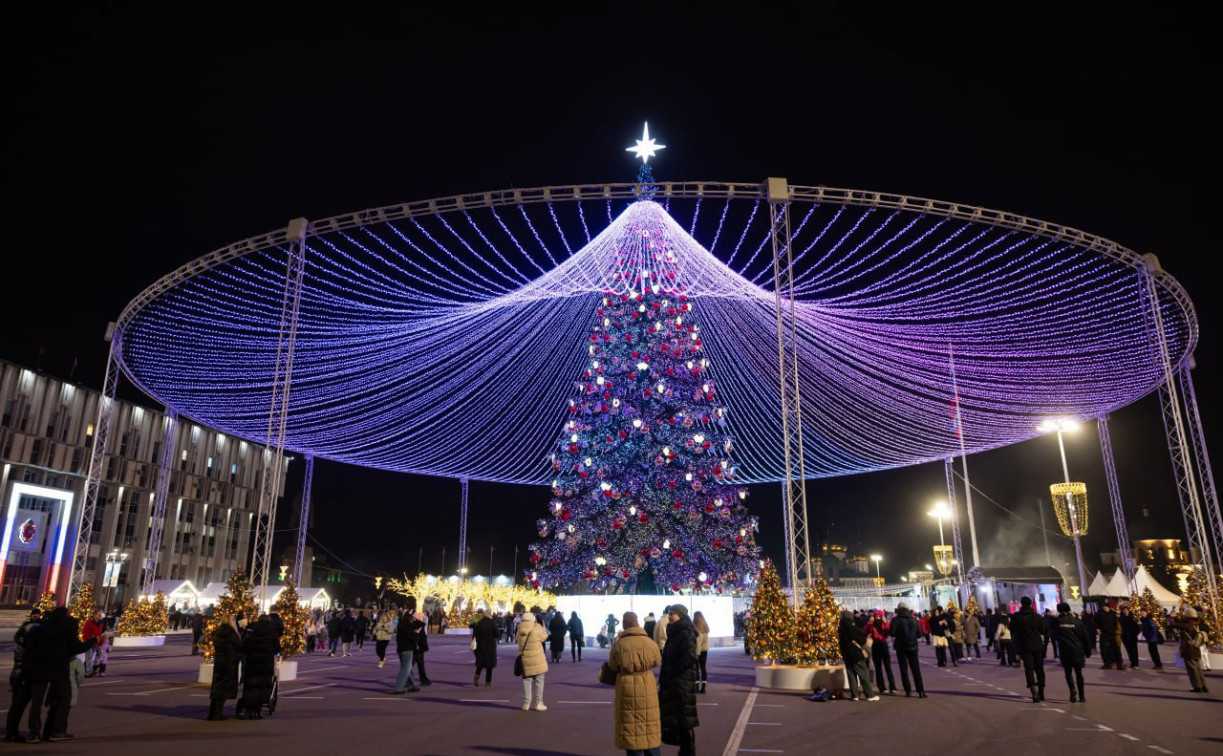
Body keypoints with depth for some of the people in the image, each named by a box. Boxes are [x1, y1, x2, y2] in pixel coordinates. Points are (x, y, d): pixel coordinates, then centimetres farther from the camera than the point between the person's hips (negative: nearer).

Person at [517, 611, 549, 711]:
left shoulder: (520, 632, -2)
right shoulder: (536, 630, -15)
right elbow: (545, 636, 2)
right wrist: (538, 626, 8)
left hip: (524, 660, 4)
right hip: (537, 660, -4)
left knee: (526, 681, 12)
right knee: (539, 681, 6)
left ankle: (526, 703, 13)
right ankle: (538, 703, 6)